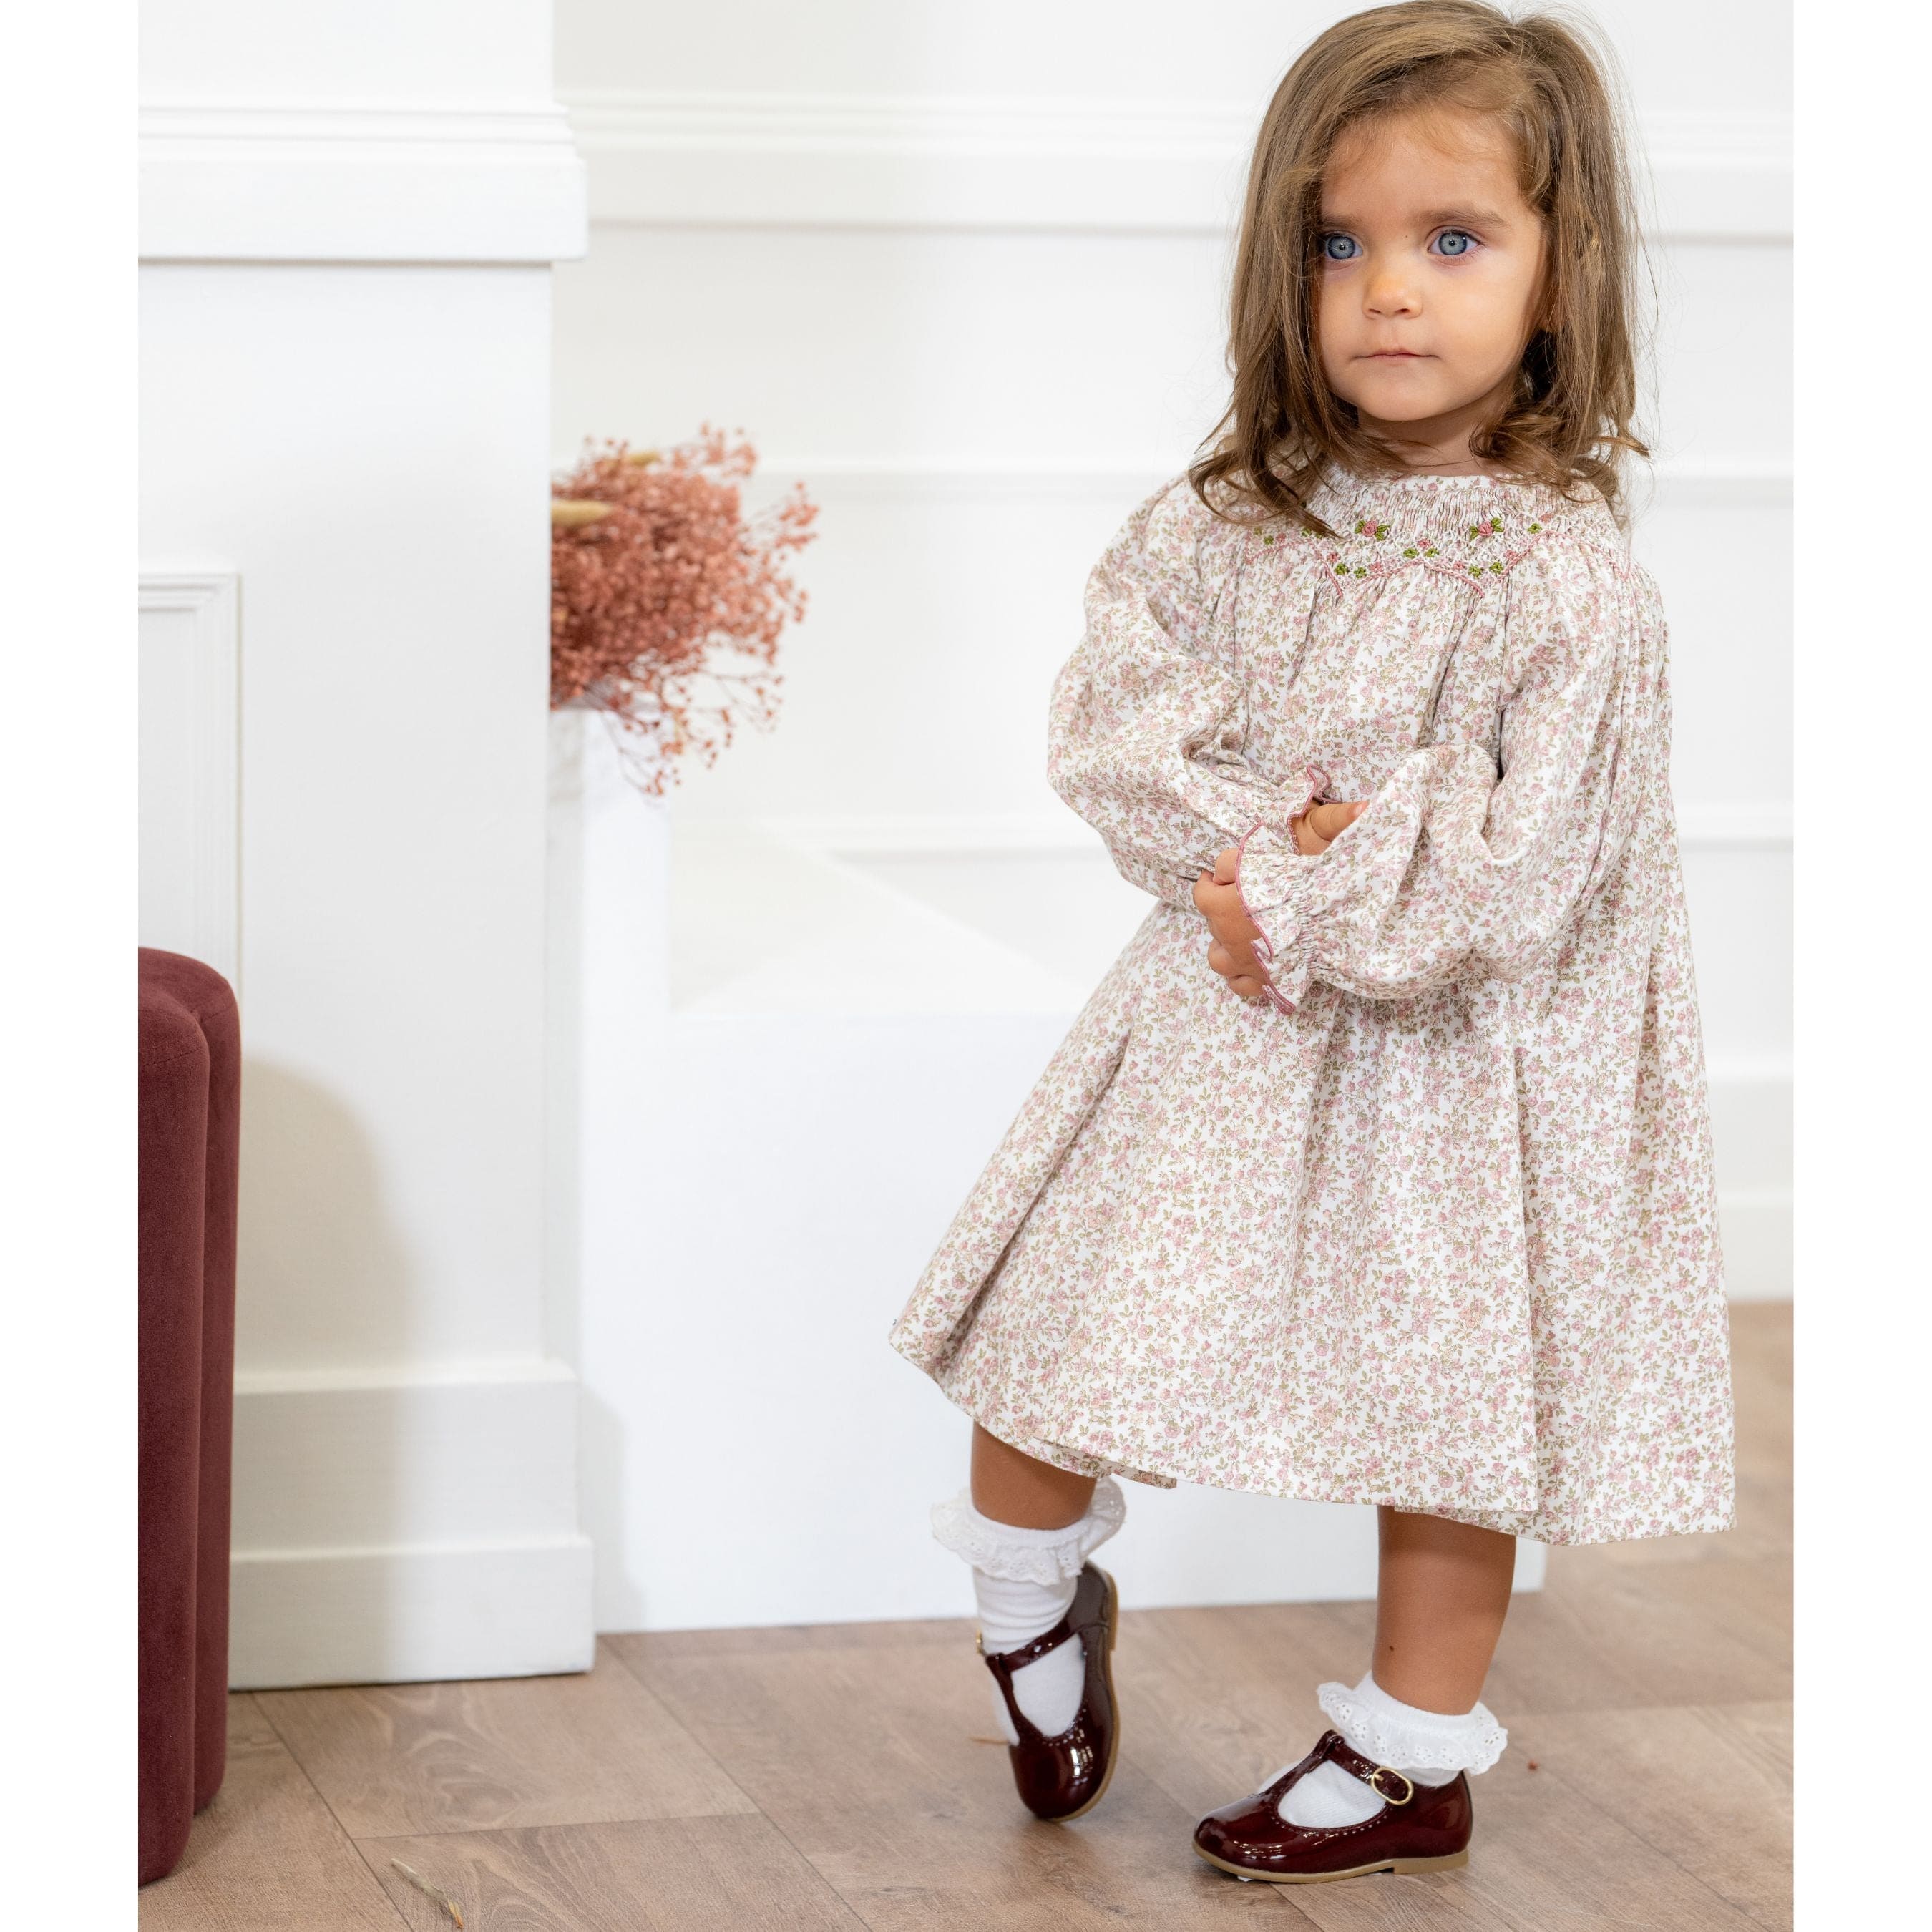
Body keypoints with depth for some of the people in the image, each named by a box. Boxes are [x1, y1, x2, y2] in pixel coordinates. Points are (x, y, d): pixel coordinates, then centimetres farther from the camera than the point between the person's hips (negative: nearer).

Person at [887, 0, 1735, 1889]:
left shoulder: (1569, 588, -18)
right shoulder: (1225, 524, -3)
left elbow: (1507, 875, -21)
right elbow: (1110, 723, -5)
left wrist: (1297, 910, -17)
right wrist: (1248, 842, -20)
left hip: (1433, 1068, -4)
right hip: (1222, 1032, 4)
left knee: (1446, 1411, 9)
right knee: (1054, 1336, 8)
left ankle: (1413, 1759, 27)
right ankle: (1036, 1605, 37)